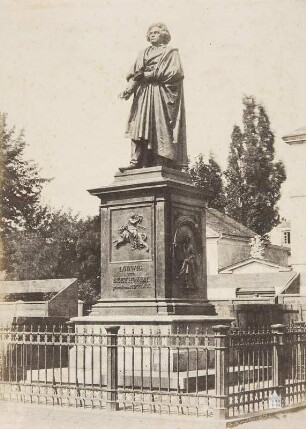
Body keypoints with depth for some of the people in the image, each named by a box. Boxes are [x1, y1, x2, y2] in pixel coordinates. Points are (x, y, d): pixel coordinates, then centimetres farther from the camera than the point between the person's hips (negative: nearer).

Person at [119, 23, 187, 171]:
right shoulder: (144, 53, 23)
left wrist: (149, 75, -9)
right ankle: (136, 161, -16)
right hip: (143, 94, 4)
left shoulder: (171, 52, 10)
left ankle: (161, 162, -17)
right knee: (140, 125, -9)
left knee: (160, 128, -12)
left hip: (161, 95, -4)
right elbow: (135, 73, 11)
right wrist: (129, 88, -9)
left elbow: (175, 72, -6)